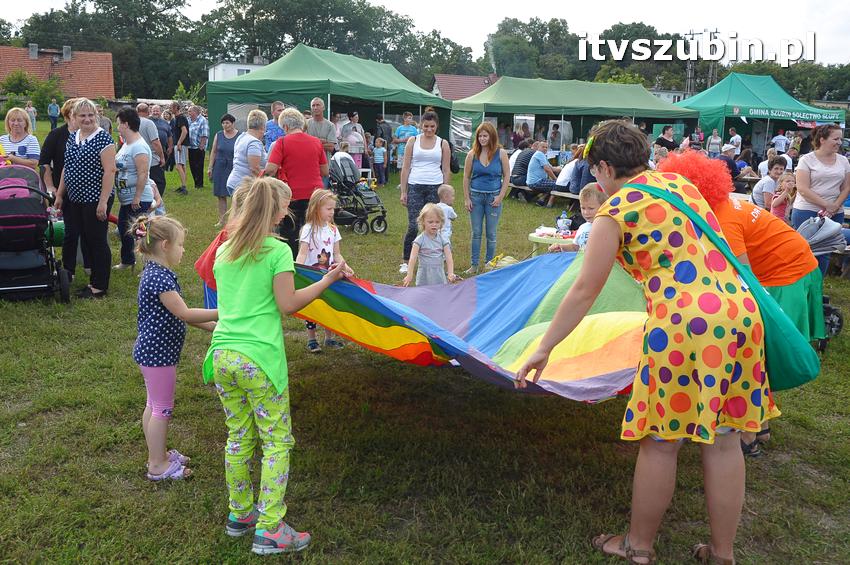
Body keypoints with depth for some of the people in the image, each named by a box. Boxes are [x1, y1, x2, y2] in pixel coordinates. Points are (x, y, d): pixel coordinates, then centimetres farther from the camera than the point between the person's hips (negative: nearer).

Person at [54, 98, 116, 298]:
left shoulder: (103, 138, -12)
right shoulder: (72, 138, 10)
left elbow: (110, 170, -17)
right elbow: (67, 168, 17)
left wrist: (103, 202, -20)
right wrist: (59, 194, 15)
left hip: (95, 200, -7)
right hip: (74, 199, 7)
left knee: (96, 240, 2)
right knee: (70, 236, 16)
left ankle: (99, 287, 13)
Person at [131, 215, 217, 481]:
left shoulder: (156, 272, 8)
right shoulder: (159, 278, -24)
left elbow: (174, 313, 12)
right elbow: (184, 314, -26)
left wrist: (211, 324, 8)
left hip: (151, 350, 10)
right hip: (158, 352, -10)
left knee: (154, 405, 20)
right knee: (163, 408, 2)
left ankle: (158, 454, 33)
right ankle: (158, 466, 14)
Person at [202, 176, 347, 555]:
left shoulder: (224, 251, 11)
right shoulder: (278, 251, -8)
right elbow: (287, 305, -10)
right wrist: (327, 280, -4)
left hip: (222, 355, 7)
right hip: (259, 358, -6)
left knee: (239, 437, 18)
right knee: (277, 441, 4)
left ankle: (239, 514, 31)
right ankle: (269, 530, 6)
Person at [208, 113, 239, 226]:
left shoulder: (240, 136, -3)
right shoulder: (218, 135, 6)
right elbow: (213, 152, 10)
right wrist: (210, 167, 6)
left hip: (235, 168, -3)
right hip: (220, 168, 3)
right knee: (221, 195, 6)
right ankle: (221, 220, 14)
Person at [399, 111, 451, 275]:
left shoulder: (443, 144, 7)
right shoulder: (413, 141, 5)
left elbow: (446, 171, 8)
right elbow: (405, 168, 5)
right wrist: (403, 192, 1)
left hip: (435, 187, 1)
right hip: (415, 187, -1)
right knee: (413, 226, -7)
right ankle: (405, 261, 7)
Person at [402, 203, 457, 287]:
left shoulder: (442, 239, 3)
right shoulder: (420, 240, -6)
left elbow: (449, 258, -4)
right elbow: (413, 258, -12)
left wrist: (451, 273, -18)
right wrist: (409, 275, -20)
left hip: (440, 277, 3)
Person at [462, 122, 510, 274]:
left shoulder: (501, 153, -4)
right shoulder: (472, 154, -1)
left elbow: (507, 176, 0)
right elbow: (466, 177, 4)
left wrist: (500, 196, -7)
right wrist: (466, 198, -1)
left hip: (493, 197, -1)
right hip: (476, 196, 1)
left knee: (491, 234, 6)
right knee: (476, 233, 6)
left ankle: (489, 265, 18)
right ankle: (474, 265, 15)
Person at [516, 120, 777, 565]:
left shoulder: (616, 209, -2)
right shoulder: (681, 183, 17)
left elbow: (585, 291, -3)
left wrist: (544, 349, 3)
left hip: (686, 324, -7)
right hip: (740, 311, 7)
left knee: (660, 443, 8)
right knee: (722, 440, 15)